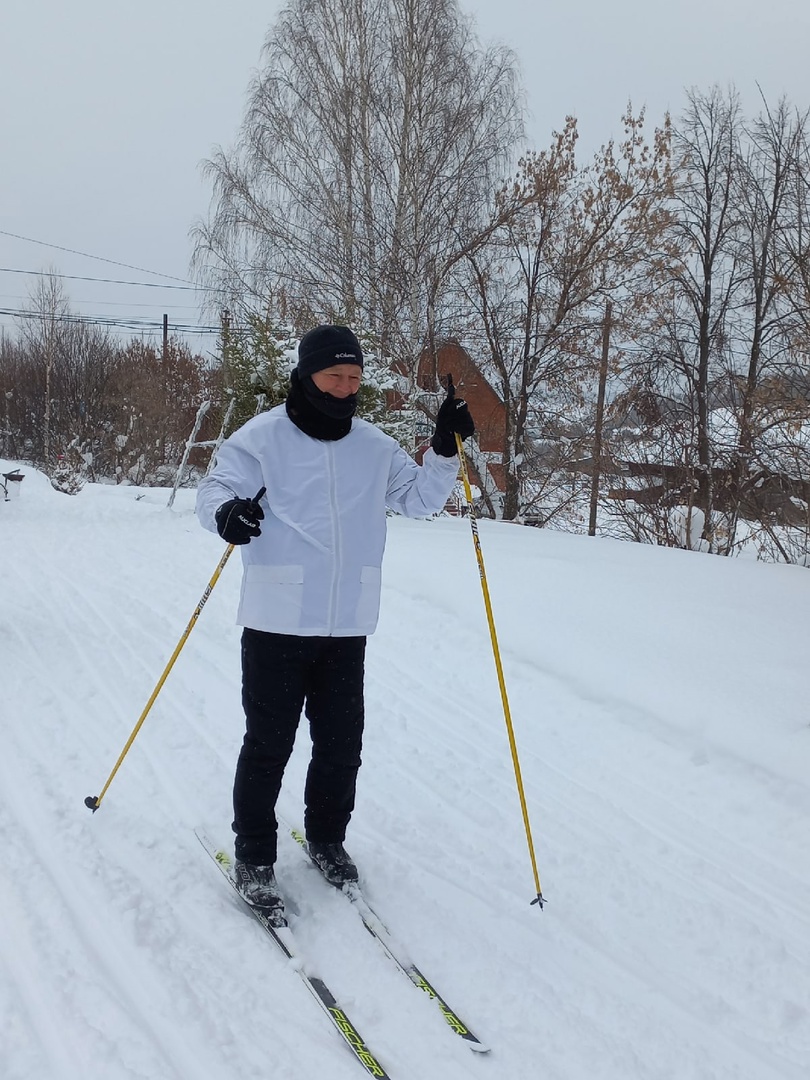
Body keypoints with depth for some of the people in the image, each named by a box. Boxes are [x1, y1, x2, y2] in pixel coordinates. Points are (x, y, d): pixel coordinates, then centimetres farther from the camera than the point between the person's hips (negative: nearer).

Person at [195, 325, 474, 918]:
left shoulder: (375, 446, 9)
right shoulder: (262, 437, -4)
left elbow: (420, 498, 14)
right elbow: (215, 486, -5)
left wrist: (446, 448, -1)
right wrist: (226, 510, -28)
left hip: (347, 626, 4)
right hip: (277, 622, -4)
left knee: (341, 744, 12)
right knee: (269, 742, 3)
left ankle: (327, 839, 32)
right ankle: (253, 857, 18)